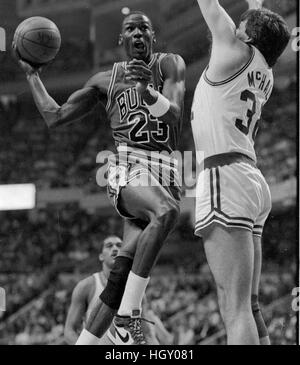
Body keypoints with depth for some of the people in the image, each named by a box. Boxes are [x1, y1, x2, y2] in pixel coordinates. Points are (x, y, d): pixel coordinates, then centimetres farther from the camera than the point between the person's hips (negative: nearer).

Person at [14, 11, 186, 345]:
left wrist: (148, 90, -24)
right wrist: (31, 73, 23)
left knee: (123, 269, -13)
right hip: (127, 169, -1)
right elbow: (54, 117, 18)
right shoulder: (105, 80, 16)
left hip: (166, 173, 1)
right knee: (166, 211, -37)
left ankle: (83, 343, -6)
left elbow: (174, 118, -5)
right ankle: (128, 312, -36)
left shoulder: (170, 65, 11)